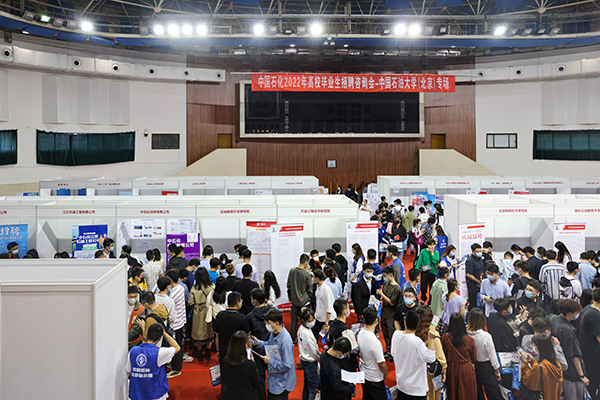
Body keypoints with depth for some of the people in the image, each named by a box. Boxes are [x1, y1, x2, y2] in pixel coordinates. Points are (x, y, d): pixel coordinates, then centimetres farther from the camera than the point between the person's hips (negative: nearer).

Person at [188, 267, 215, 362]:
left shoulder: (194, 289, -16)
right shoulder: (212, 287, -15)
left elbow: (190, 303, -10)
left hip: (198, 314, -1)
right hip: (209, 313, 1)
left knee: (199, 333, 15)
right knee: (209, 332, 17)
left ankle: (200, 354, 25)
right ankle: (208, 354, 22)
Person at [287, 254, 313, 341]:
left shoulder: (292, 271, -5)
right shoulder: (307, 274, -19)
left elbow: (289, 286, 6)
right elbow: (310, 290, -10)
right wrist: (311, 300, 6)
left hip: (294, 300, 4)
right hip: (304, 301, -4)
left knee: (293, 320, 12)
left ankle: (293, 339, 22)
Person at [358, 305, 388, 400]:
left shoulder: (360, 334, -9)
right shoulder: (375, 342, -33)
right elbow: (381, 364, -23)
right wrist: (386, 374, -2)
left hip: (363, 375, 7)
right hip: (375, 380, -7)